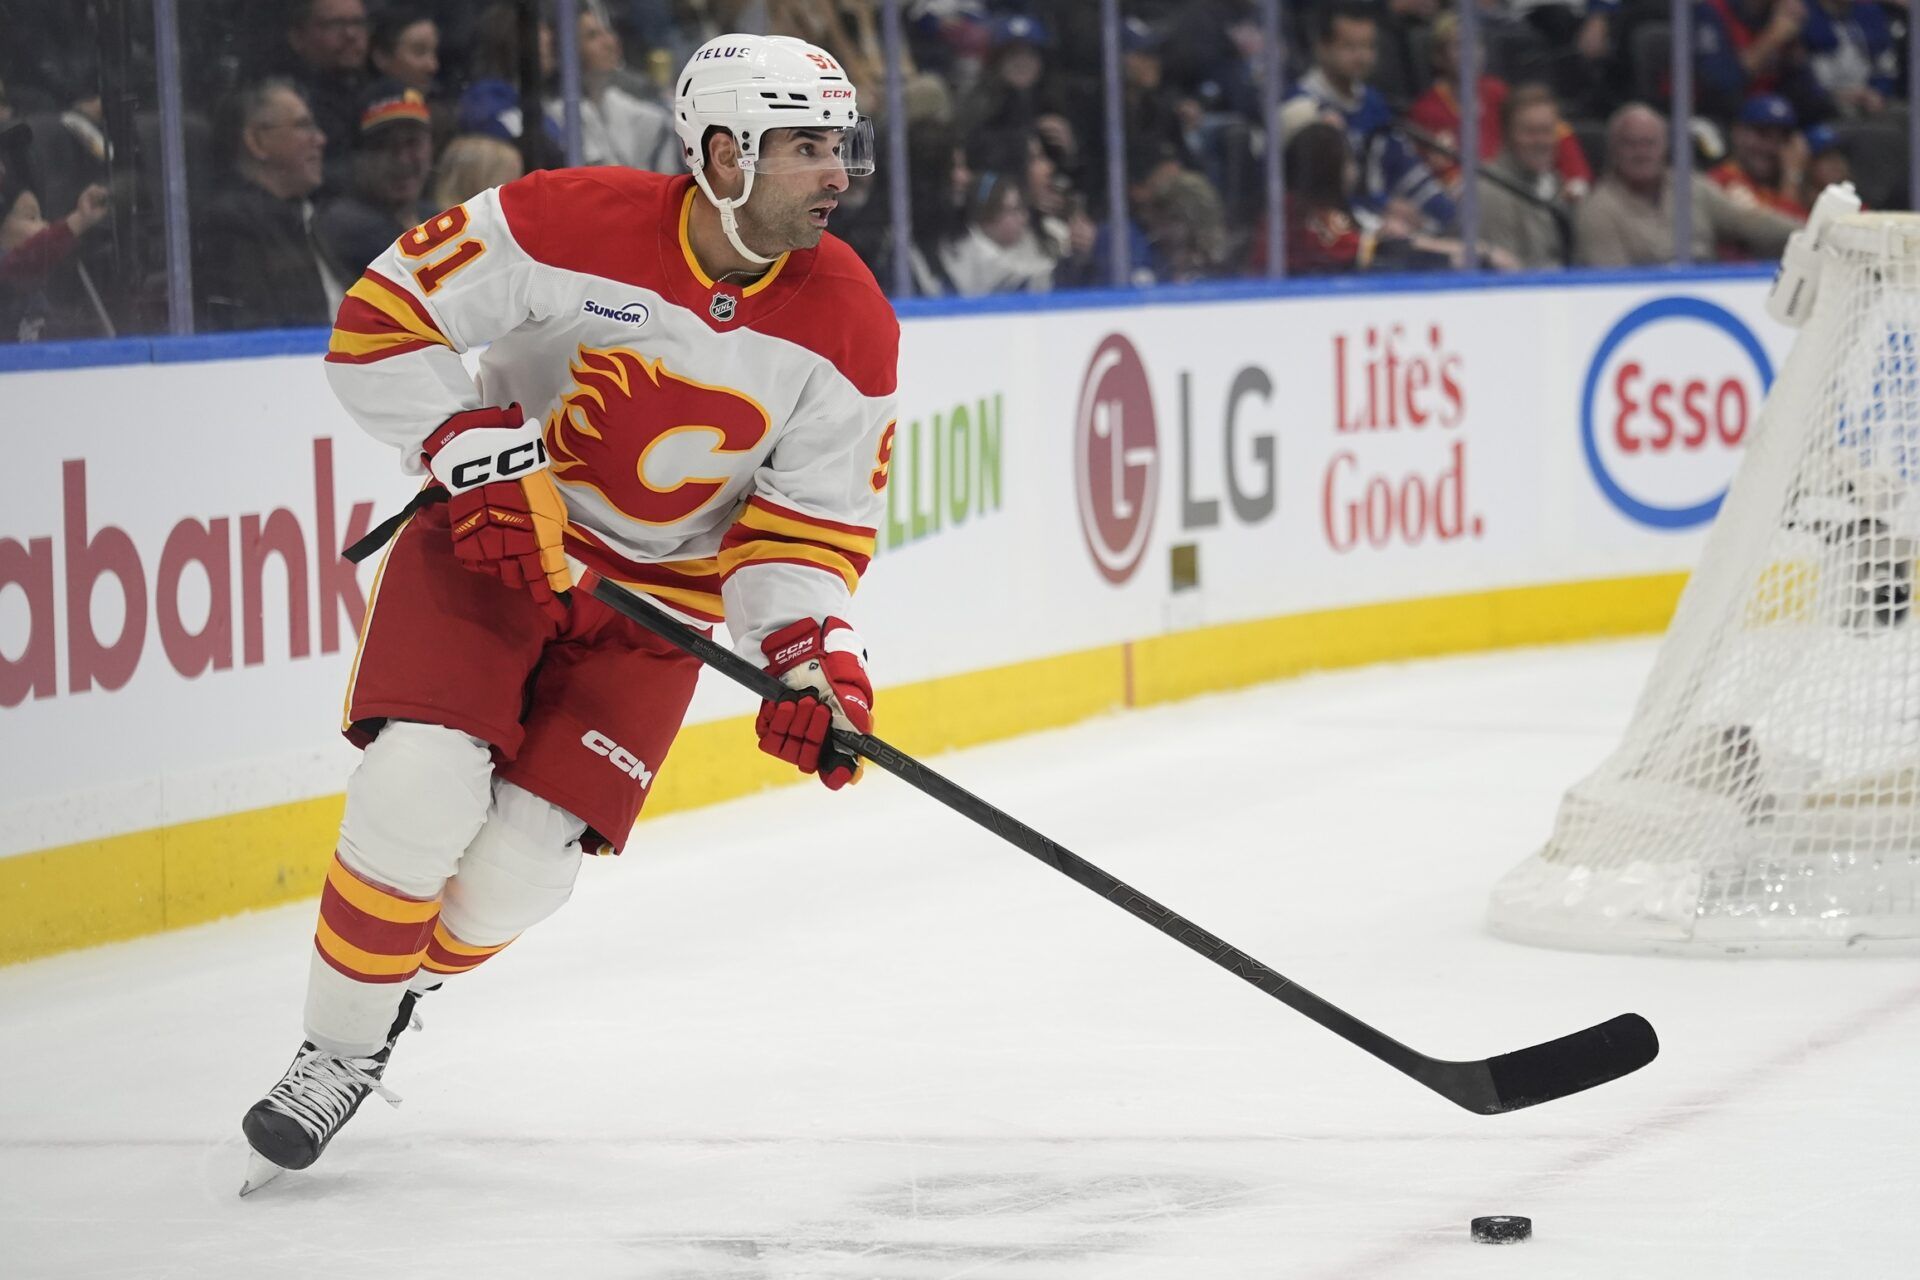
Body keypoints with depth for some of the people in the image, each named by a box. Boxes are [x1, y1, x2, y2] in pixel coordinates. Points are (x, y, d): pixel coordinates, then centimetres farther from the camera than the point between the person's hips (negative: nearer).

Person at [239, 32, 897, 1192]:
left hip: (658, 593, 2)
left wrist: (811, 656, -21)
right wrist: (481, 461, -23)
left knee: (521, 865, -10)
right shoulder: (573, 225, -21)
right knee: (422, 788, -22)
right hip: (491, 538, -2)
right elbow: (383, 319, -15)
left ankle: (387, 1011, 19)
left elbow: (811, 522, -5)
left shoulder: (848, 327, -12)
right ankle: (335, 1048, -1)